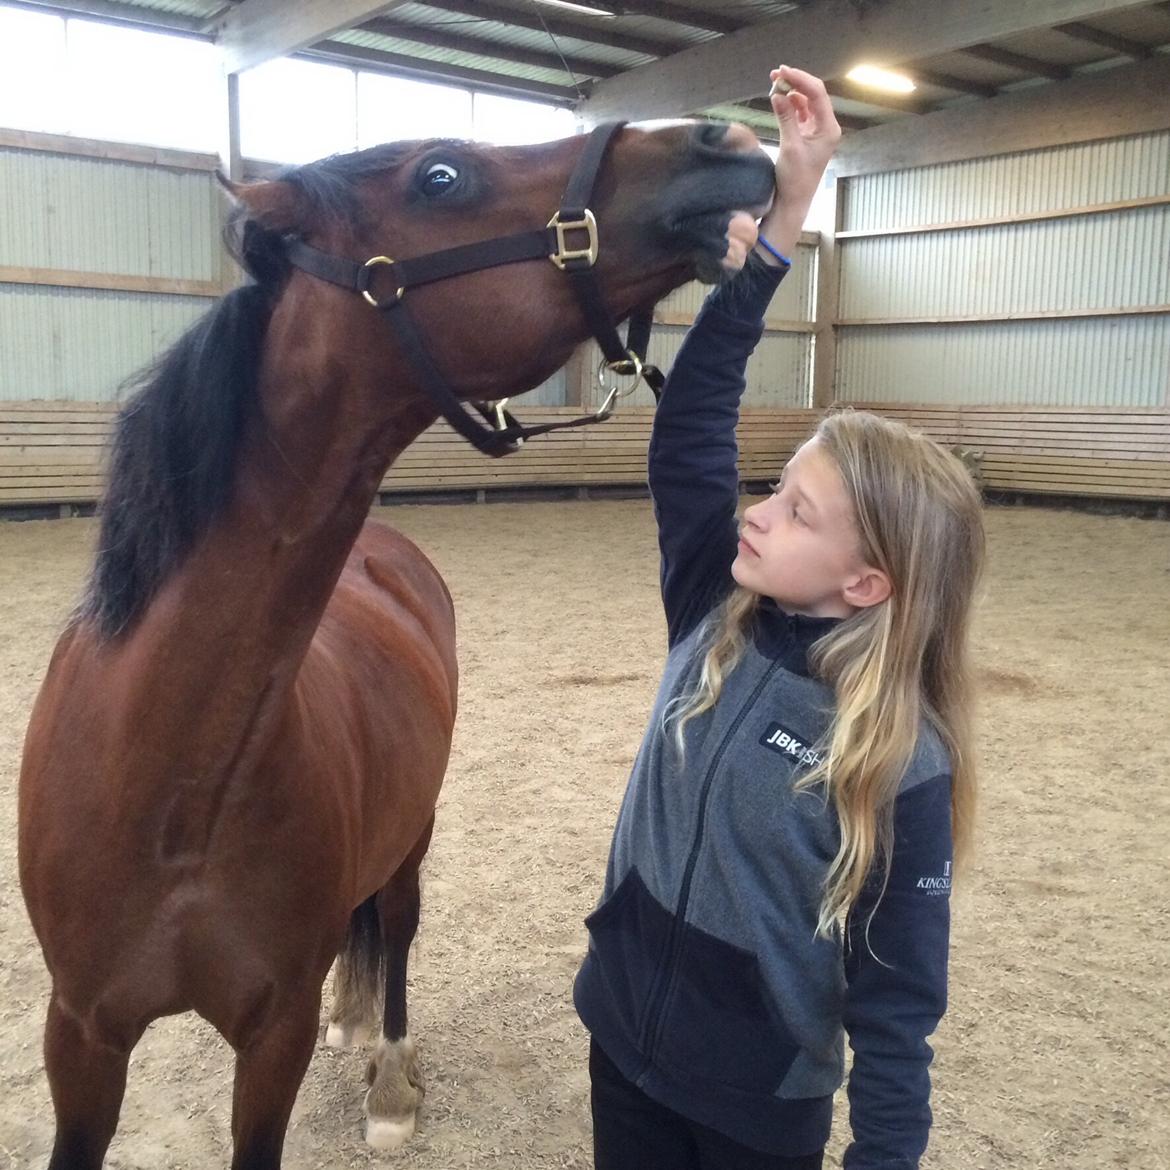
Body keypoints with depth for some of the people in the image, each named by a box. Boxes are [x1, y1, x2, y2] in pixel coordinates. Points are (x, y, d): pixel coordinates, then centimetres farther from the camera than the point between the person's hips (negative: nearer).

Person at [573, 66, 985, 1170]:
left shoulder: (899, 765, -23)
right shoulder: (713, 616, -12)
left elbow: (896, 998, -16)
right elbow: (688, 425, -16)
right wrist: (780, 221, -22)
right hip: (622, 1037, 4)